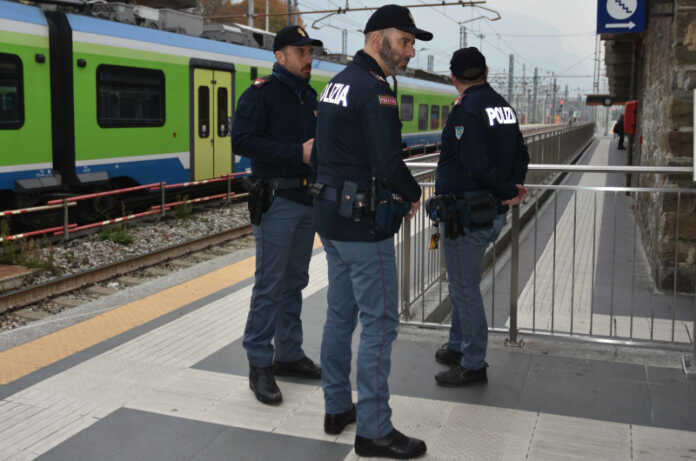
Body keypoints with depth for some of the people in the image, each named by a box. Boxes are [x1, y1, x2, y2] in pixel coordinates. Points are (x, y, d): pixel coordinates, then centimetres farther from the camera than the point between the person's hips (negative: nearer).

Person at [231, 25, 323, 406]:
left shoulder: (309, 96, 17)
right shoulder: (262, 93, -7)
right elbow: (242, 140, -17)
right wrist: (297, 153, -20)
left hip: (307, 200, 8)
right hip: (277, 200, -8)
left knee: (294, 282, 13)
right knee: (270, 284, -6)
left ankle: (289, 354, 24)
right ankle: (260, 365, 3)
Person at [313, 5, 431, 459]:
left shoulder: (338, 83, 14)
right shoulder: (375, 89, -16)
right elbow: (389, 163, -23)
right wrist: (413, 193, -2)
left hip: (331, 214, 10)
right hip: (364, 224, -10)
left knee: (340, 314, 16)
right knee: (379, 323, -2)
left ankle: (337, 408, 28)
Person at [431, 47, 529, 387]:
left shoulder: (466, 110, -17)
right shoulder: (503, 107, 11)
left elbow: (477, 166, -23)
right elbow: (520, 155, 15)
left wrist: (509, 191, -10)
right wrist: (513, 186, 4)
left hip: (467, 215, -9)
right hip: (493, 214, 9)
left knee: (465, 287, 0)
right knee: (463, 282, 22)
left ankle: (473, 365, 10)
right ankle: (458, 347, 35)